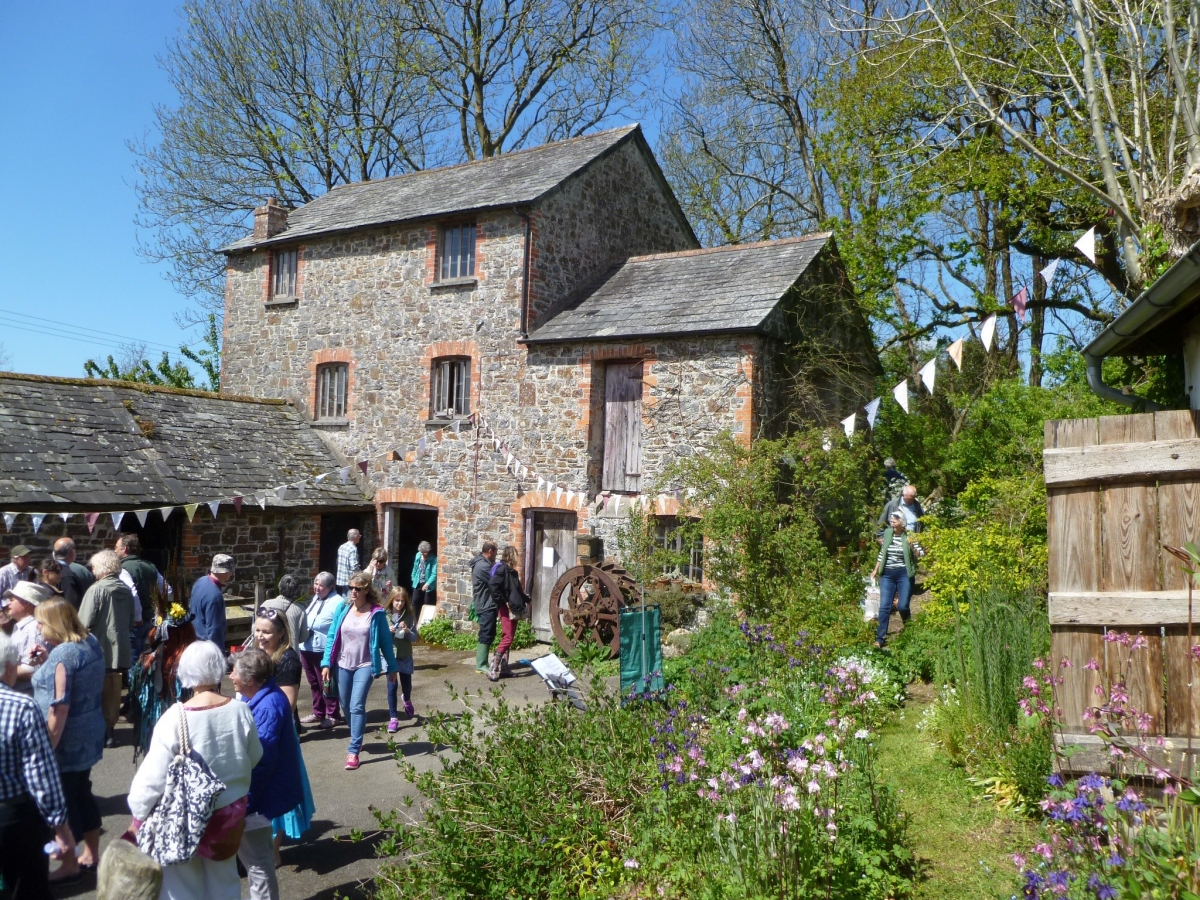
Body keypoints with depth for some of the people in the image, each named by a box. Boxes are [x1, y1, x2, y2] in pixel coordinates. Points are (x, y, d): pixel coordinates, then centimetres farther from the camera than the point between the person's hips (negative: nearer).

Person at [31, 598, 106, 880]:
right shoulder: (92, 642, 4)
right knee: (82, 792, 20)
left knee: (62, 799, 7)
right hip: (90, 732, 9)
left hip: (67, 738, -9)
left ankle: (70, 864, 20)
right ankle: (91, 854, 32)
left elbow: (59, 708, -24)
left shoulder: (61, 655, -22)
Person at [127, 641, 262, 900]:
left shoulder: (176, 718, -23)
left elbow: (153, 775, -18)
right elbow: (254, 758, 2)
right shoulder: (240, 710, -13)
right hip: (229, 812, 3)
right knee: (223, 879, 23)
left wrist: (138, 814, -3)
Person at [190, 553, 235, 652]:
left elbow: (192, 605, 15)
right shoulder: (214, 595, -30)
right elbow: (214, 629, -27)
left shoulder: (201, 581, -2)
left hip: (196, 640, 9)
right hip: (207, 644, -9)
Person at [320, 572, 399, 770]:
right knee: (346, 707, 14)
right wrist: (326, 663, -2)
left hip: (365, 666, -4)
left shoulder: (377, 613, -10)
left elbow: (385, 641, -3)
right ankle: (357, 739, 36)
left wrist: (391, 667, 2)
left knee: (357, 706, -13)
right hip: (343, 665, 4)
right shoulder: (342, 608, -2)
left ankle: (353, 751, -8)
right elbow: (332, 637, 2)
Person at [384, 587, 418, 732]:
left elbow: (414, 637, -3)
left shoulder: (409, 616, -3)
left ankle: (407, 701, 48)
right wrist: (388, 631, -21)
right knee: (391, 687, -3)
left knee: (406, 685, 14)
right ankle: (393, 718, 6)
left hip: (405, 657, 1)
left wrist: (407, 631, -22)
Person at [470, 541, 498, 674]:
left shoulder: (481, 563, 14)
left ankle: (482, 663, 21)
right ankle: (481, 665, -3)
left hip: (484, 605, 11)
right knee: (486, 635, -7)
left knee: (486, 635, 15)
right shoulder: (483, 566, -21)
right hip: (486, 606, -11)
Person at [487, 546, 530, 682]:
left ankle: (503, 668, 17)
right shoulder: (502, 569, -13)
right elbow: (493, 584, -26)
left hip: (514, 609, 10)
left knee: (509, 638, 11)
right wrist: (502, 601, -20)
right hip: (506, 609, -10)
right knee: (507, 638, -13)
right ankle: (493, 669, -10)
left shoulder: (511, 571, 15)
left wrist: (526, 599, 21)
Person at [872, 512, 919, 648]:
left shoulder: (910, 536, -4)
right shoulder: (887, 534, 7)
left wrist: (911, 546, -19)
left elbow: (918, 556, -3)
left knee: (903, 606, -7)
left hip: (904, 574, -3)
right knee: (884, 606, -3)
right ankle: (880, 638, -2)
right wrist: (875, 570, 17)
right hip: (887, 574, 3)